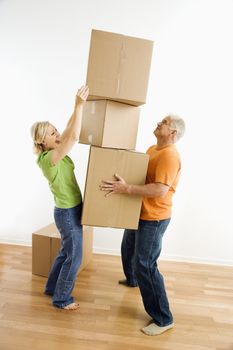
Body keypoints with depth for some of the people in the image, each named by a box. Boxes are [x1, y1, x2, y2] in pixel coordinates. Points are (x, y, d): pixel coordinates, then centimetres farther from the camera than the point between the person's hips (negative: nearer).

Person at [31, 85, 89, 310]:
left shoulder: (55, 151, 1)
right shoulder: (48, 158, -23)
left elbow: (69, 129, 7)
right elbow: (74, 137, -33)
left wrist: (79, 105, 0)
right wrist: (79, 105, -29)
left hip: (70, 211, 9)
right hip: (68, 213, -9)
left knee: (65, 253, 23)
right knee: (74, 258, 7)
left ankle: (52, 287, 43)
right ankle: (61, 299, 27)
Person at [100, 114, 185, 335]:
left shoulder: (169, 155, -21)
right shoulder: (152, 149, 10)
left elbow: (160, 190, -32)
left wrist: (125, 188, -33)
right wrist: (123, 181, 7)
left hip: (154, 218, -10)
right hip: (140, 214, 10)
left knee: (145, 265, -7)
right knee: (128, 250, 27)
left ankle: (163, 319, 11)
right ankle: (132, 280, 57)